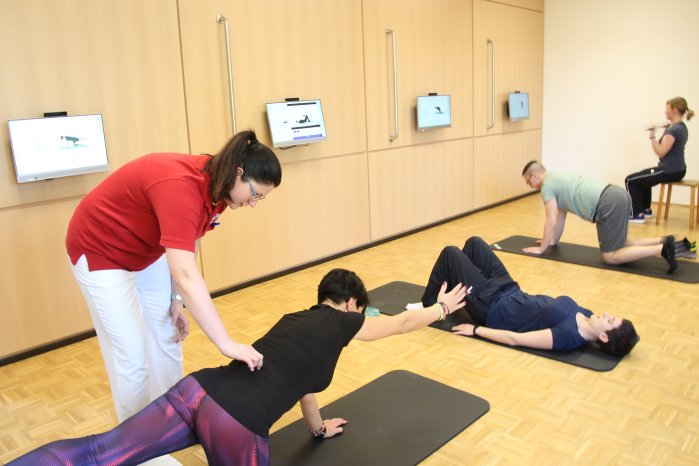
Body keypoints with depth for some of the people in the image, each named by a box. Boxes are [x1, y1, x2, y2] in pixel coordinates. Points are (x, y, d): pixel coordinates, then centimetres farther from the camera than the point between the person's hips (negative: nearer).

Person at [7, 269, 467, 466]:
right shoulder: (344, 323, 11)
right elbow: (402, 322, 28)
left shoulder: (294, 318, 28)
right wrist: (442, 308, 48)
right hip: (237, 423, -6)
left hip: (199, 389, 6)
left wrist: (318, 426, 59)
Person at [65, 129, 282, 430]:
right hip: (100, 252, -8)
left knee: (168, 343, 12)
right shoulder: (180, 186, -38)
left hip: (149, 251, 8)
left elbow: (185, 250, 1)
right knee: (132, 358, -4)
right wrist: (226, 344, -44)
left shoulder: (215, 187, -11)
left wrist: (177, 300, -7)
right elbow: (186, 275, -45)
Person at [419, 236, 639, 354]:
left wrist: (476, 329, -19)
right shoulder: (586, 316, -6)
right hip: (512, 294, 8)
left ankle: (429, 305, 20)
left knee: (450, 253, -3)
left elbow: (515, 339, -28)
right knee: (473, 243, 16)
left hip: (493, 308, -8)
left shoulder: (568, 335, -31)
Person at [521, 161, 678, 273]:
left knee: (610, 257, -7)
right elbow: (561, 216, 35)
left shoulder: (547, 187, 0)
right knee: (618, 247, 20)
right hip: (618, 196, 10)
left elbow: (551, 222, -1)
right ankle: (663, 241, 9)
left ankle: (661, 249, -18)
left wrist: (541, 248, 9)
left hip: (609, 203, -10)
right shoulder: (556, 179, 29)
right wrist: (553, 241, 42)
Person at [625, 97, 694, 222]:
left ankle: (637, 215, 0)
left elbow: (660, 152, -26)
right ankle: (646, 210, 36)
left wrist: (652, 135, -25)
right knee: (643, 177, 30)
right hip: (677, 169, 10)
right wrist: (667, 127, 14)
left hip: (670, 171, -10)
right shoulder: (681, 127, 9)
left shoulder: (674, 130, -21)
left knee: (630, 180, -5)